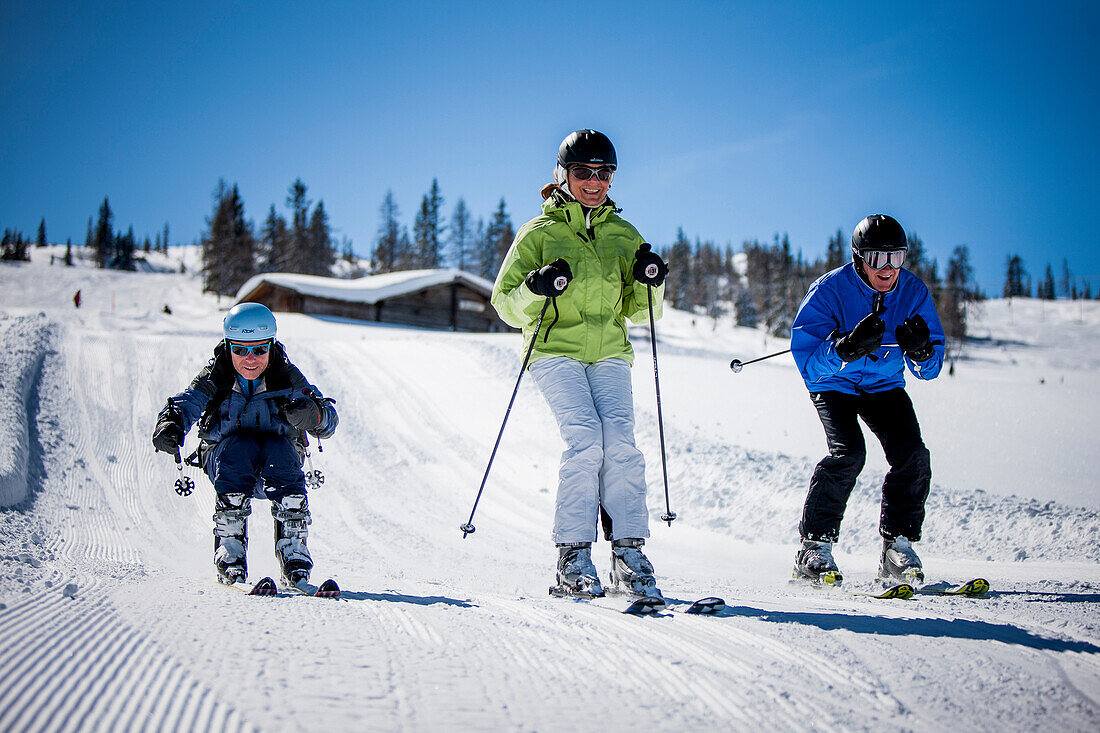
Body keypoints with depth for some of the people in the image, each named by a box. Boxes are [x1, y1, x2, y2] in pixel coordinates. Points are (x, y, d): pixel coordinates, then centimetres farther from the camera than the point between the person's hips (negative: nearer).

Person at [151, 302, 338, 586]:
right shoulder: (214, 378, -8)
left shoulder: (287, 377, -9)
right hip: (223, 454, 0)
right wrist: (170, 425, -45)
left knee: (280, 448, -32)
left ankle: (294, 551, -27)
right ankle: (230, 551, -29)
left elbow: (329, 421, -17)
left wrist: (313, 413, -41)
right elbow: (184, 405, -21)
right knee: (240, 446, -32)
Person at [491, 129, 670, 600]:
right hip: (555, 351, -3)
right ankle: (573, 558, -16)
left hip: (609, 354, 3)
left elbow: (640, 312, 19)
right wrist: (535, 289, -16)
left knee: (620, 442, -17)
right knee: (584, 439, -21)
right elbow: (506, 304, 5)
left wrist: (651, 283, -3)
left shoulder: (623, 235, 17)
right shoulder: (539, 234, 7)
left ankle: (629, 553, -14)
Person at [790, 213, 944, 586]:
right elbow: (809, 365, -29)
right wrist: (848, 348, -46)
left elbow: (929, 370, -9)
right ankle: (814, 548, -14)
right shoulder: (829, 290, -24)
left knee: (912, 454, -16)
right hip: (834, 384, -4)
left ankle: (897, 548, -3)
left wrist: (920, 351, -32)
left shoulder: (913, 292, -14)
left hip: (884, 384, 4)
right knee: (849, 452, -25)